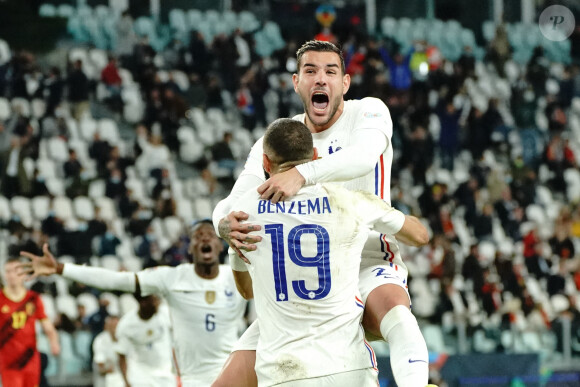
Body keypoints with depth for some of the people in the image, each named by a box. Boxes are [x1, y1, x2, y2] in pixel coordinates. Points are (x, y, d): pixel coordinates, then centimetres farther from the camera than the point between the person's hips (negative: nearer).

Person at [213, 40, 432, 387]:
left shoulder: (368, 112, -3)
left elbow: (366, 156, -27)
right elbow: (231, 205, -1)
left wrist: (303, 173, -44)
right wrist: (226, 224, -28)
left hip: (368, 264, -4)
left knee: (394, 308, -42)